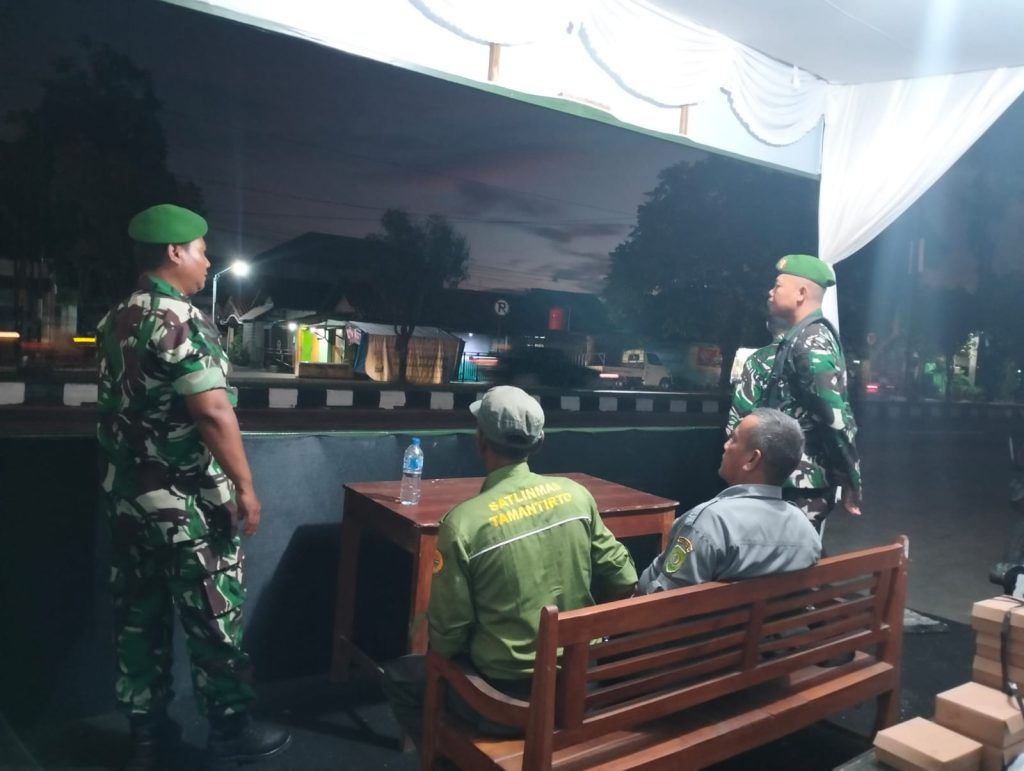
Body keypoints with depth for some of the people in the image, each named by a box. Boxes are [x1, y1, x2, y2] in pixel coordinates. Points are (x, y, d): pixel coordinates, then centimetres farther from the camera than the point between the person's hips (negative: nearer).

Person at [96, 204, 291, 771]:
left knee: (139, 617, 15)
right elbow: (213, 412, -23)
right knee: (214, 618, 5)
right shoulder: (180, 319, -17)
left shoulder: (115, 321, 10)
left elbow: (117, 408, 17)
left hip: (127, 497, 9)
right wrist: (245, 485, -17)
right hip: (187, 502, -8)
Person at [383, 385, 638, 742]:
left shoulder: (463, 522, -19)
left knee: (399, 676, 19)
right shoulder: (576, 494, -7)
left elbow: (447, 635, -13)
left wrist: (443, 652, 9)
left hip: (512, 696, -5)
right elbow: (623, 581, 0)